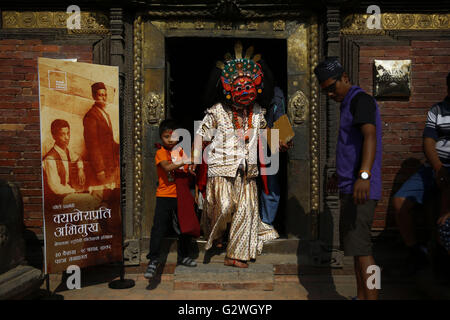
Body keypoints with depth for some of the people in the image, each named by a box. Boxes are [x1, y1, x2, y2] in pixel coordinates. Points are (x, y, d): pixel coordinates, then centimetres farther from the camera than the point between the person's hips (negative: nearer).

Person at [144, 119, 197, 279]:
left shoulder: (180, 151, 11)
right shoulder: (160, 153, -6)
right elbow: (167, 167, -25)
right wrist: (182, 162, -32)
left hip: (180, 196, 6)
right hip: (164, 196, -6)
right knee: (159, 228, -9)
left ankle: (183, 256, 31)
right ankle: (153, 260, -3)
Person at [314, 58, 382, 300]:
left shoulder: (360, 100, -11)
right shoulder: (347, 104, 20)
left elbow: (370, 136, -28)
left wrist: (364, 175, -41)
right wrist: (338, 174, 41)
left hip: (360, 188, -10)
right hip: (349, 187, 10)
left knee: (359, 247, -10)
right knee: (353, 244, 15)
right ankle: (361, 296, 26)